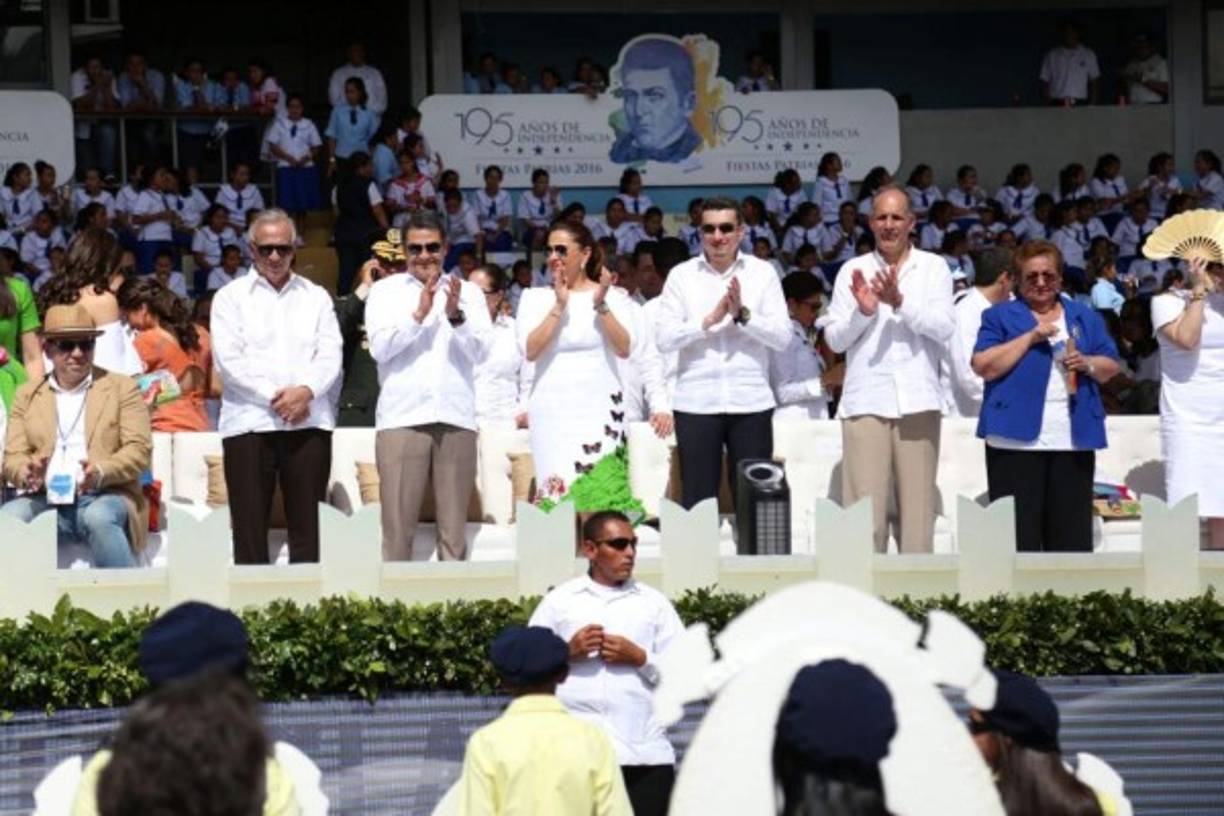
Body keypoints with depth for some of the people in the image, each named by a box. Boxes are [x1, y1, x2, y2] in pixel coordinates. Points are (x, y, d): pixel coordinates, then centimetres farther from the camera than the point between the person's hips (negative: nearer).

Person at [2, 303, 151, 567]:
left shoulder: (122, 388, 11)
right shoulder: (27, 395, 19)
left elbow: (140, 449, 1)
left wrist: (101, 472, -19)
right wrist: (29, 473, -14)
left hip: (105, 498, -2)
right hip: (47, 501, 2)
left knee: (99, 518, -37)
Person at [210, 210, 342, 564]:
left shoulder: (316, 297, 16)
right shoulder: (231, 296, 8)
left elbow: (331, 355, 6)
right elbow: (228, 359, -3)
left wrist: (306, 391, -13)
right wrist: (274, 397, -13)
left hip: (308, 424, 2)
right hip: (250, 424, -2)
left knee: (307, 531, 0)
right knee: (250, 531, -3)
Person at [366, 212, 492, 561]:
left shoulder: (468, 292, 13)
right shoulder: (385, 290, 11)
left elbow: (479, 350, 2)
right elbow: (379, 348, -2)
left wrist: (455, 317, -15)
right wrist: (418, 315, -15)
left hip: (456, 418, 1)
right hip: (401, 418, -1)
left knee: (453, 528, 3)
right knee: (398, 527, -6)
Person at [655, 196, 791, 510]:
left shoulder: (763, 272, 6)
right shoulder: (681, 275, 5)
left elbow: (783, 337, -2)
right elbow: (665, 339, -4)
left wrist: (742, 314, -15)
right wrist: (711, 319, -14)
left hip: (751, 402, 0)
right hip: (696, 402, 0)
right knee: (697, 499, 1)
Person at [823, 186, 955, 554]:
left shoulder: (933, 267, 9)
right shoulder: (853, 271, 11)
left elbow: (945, 327, -5)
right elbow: (835, 339, 6)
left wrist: (900, 302, -18)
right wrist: (863, 312, -12)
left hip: (917, 399, 0)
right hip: (866, 400, 0)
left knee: (918, 502, 2)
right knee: (865, 506, -5)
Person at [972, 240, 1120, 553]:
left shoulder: (1085, 318, 18)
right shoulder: (1000, 317, 7)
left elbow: (1111, 367, 17)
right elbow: (983, 366, -6)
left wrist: (1087, 363, -5)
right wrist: (1030, 337, -11)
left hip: (1074, 440, 3)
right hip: (1017, 438, -3)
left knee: (1071, 532, 3)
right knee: (1018, 530, -6)